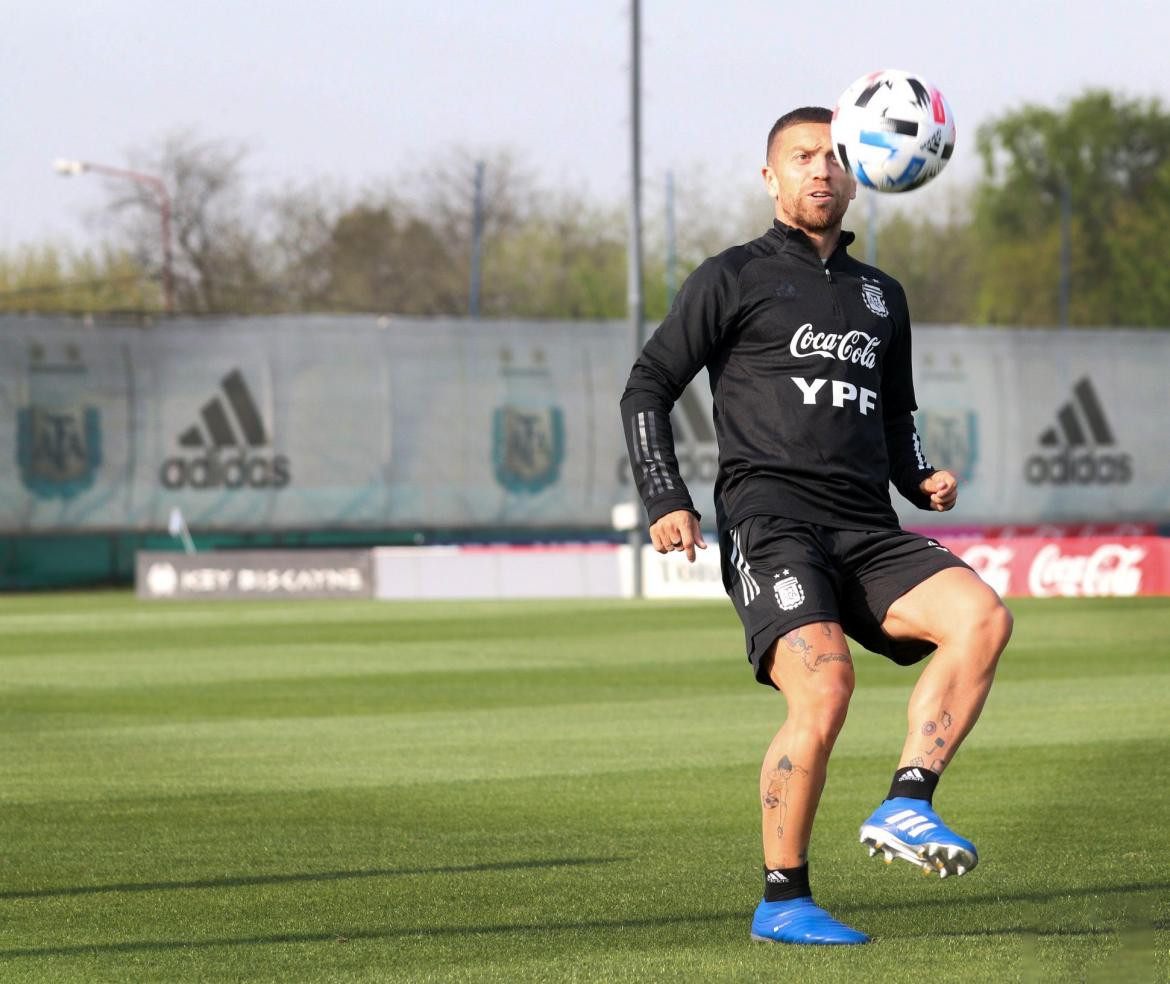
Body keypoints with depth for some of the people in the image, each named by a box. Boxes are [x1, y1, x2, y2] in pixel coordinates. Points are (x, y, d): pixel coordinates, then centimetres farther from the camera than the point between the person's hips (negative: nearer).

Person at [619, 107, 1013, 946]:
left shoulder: (881, 296, 25)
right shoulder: (734, 278, 9)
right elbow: (648, 387, 10)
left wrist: (922, 481, 13)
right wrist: (666, 500, -3)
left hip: (867, 531, 5)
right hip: (770, 522, -5)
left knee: (983, 617, -24)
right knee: (825, 691, -27)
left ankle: (906, 805, -23)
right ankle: (783, 902, -13)